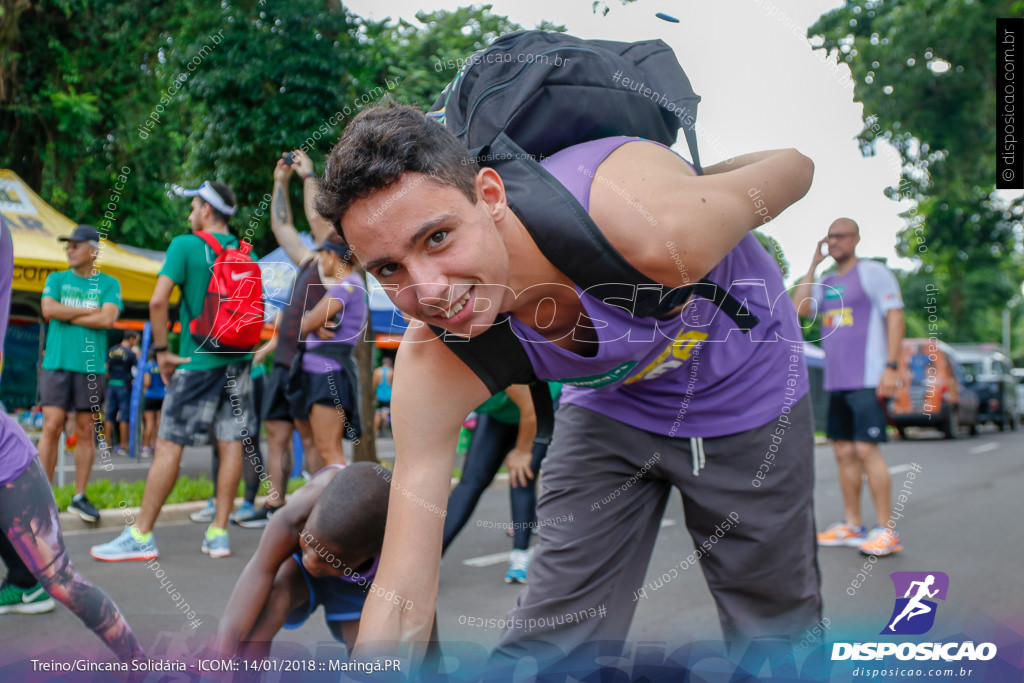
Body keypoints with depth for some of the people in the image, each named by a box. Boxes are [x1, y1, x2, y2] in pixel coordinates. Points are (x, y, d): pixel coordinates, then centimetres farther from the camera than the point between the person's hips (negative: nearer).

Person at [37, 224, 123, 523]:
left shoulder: (109, 284, 6)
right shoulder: (56, 279, 12)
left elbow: (108, 319, -9)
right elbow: (48, 310, -5)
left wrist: (66, 315, -5)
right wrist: (89, 311, -4)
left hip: (91, 366, 0)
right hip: (56, 364, 0)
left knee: (86, 430, 2)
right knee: (52, 426, -7)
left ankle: (80, 496, 10)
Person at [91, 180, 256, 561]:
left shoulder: (185, 246, -5)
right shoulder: (246, 254, 9)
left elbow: (159, 301, -14)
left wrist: (161, 350, -5)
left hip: (198, 361, -5)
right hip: (237, 359, 5)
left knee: (169, 445, -2)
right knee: (231, 443, 5)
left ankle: (141, 537, 3)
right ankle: (218, 534, 9)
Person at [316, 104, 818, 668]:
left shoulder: (654, 231, -41)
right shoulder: (433, 367, -30)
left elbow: (795, 166, -18)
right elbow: (400, 596, -27)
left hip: (747, 392, -1)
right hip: (611, 404, 2)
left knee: (777, 634, 10)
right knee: (543, 648, -5)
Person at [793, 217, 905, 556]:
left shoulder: (873, 272, -2)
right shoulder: (827, 283, 19)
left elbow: (895, 317, -9)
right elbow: (799, 308, 4)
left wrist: (892, 366, -18)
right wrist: (813, 264, 6)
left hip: (868, 380, -7)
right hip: (836, 382, 7)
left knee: (866, 450, -13)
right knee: (844, 452, 8)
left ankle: (886, 529, -8)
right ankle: (851, 525, 16)